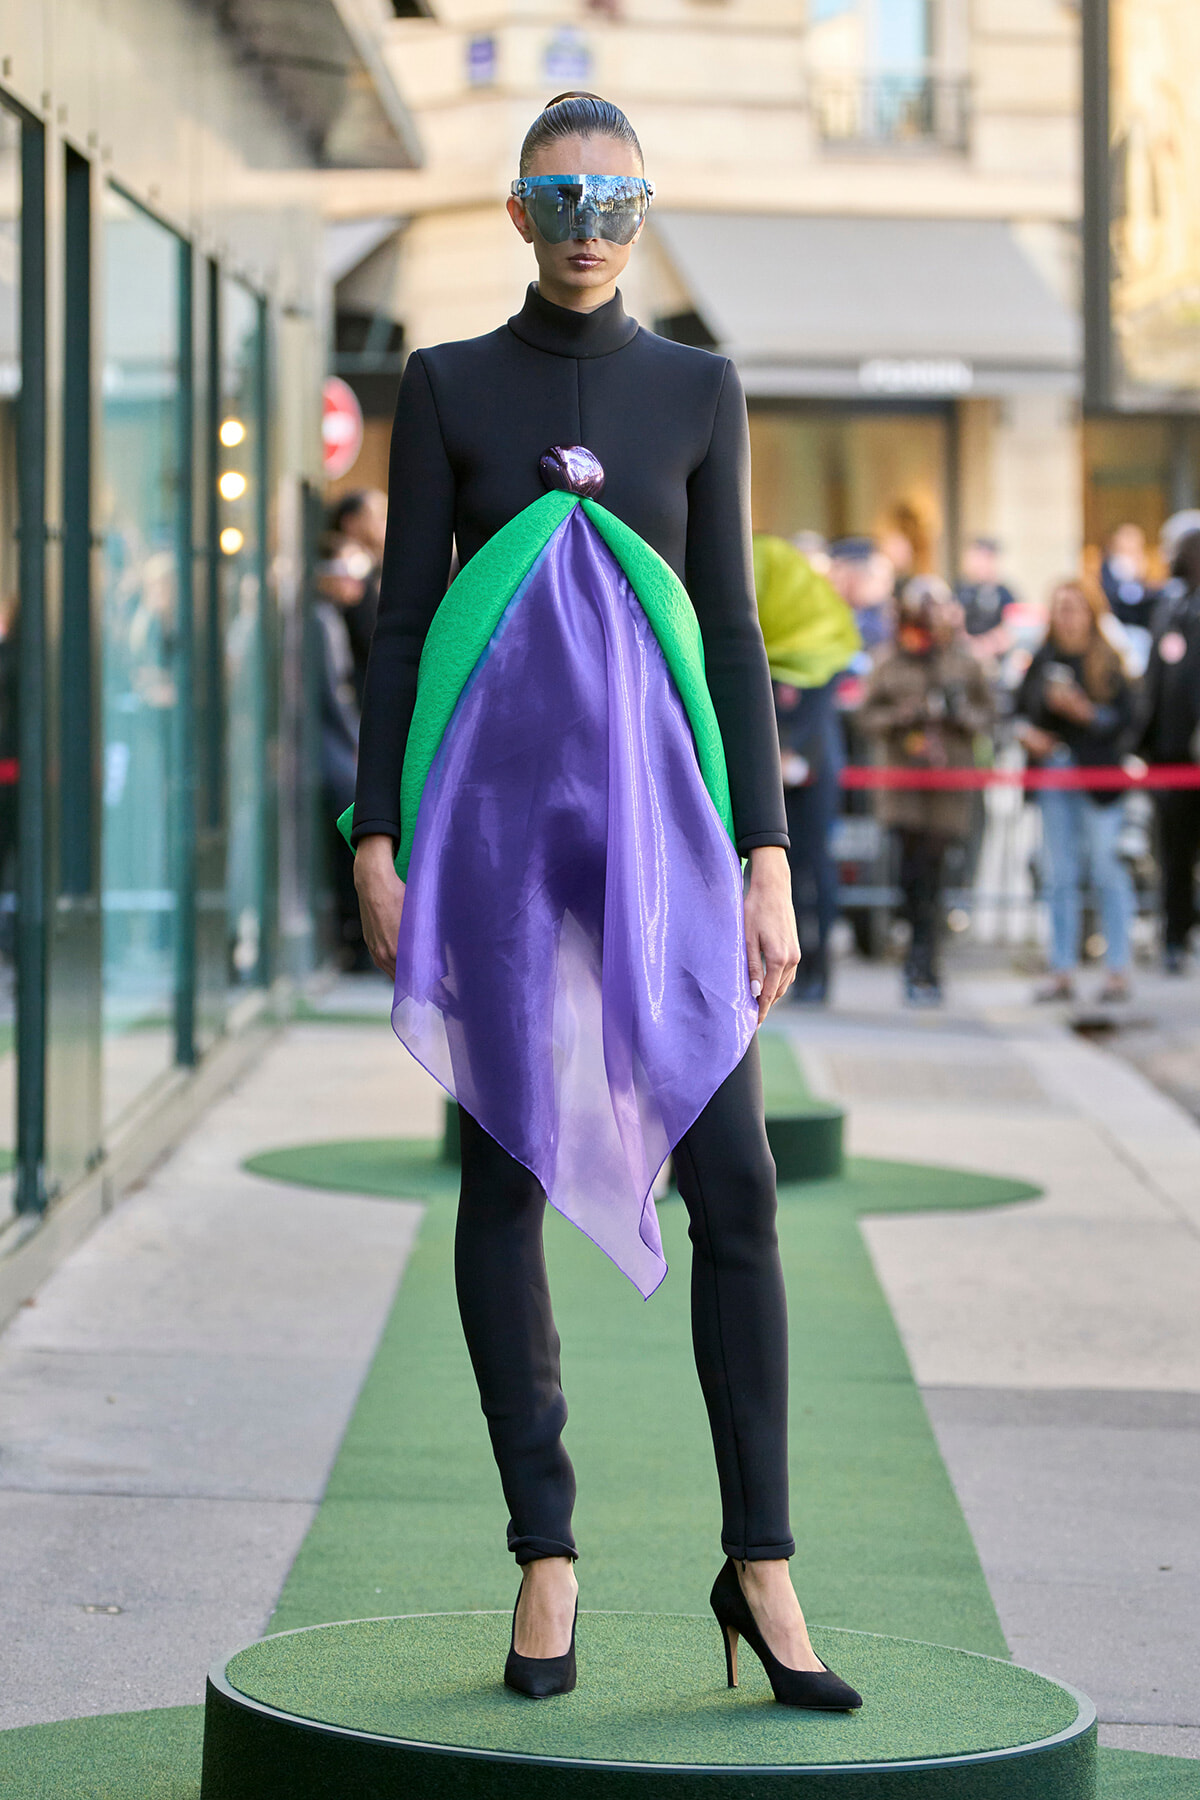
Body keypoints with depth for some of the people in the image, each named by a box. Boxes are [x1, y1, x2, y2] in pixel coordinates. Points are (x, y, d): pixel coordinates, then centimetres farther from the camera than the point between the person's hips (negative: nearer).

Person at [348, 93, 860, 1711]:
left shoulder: (699, 389, 8)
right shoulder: (446, 386, 6)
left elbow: (733, 633, 6)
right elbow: (400, 619, 4)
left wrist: (767, 860, -1)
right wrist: (377, 840, -4)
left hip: (660, 812, 1)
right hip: (491, 810, 0)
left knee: (735, 1185, -7)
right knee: (507, 1175, 0)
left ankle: (760, 1559, 2)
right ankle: (547, 1556, 9)